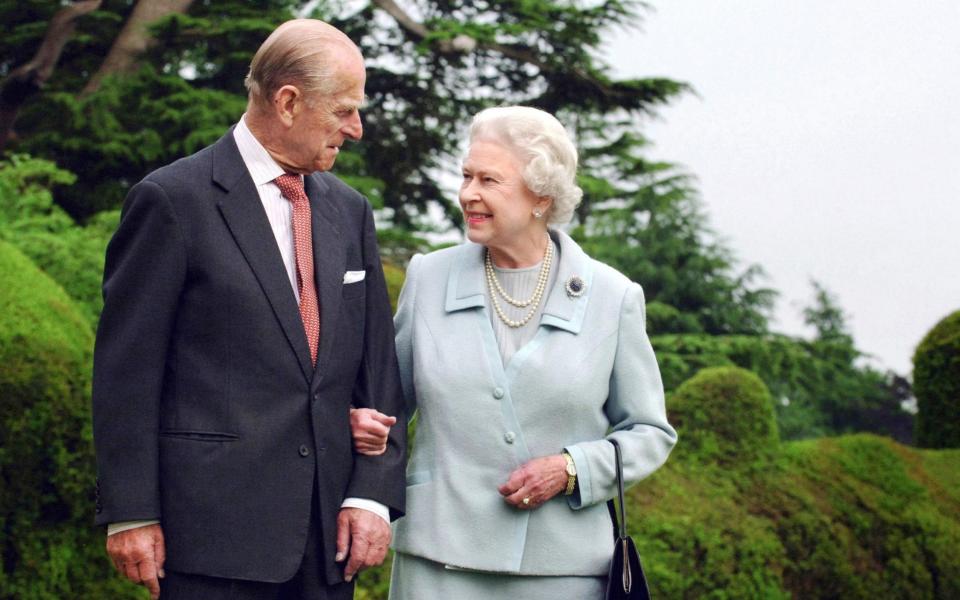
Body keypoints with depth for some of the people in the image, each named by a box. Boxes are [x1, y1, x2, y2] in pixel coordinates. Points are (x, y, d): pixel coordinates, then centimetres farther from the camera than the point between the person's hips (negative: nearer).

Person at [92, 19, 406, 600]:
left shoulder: (350, 211, 13)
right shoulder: (173, 199, -5)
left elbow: (378, 364, 12)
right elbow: (126, 369, -6)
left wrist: (373, 494, 2)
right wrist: (130, 514, -9)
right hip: (214, 527, -5)